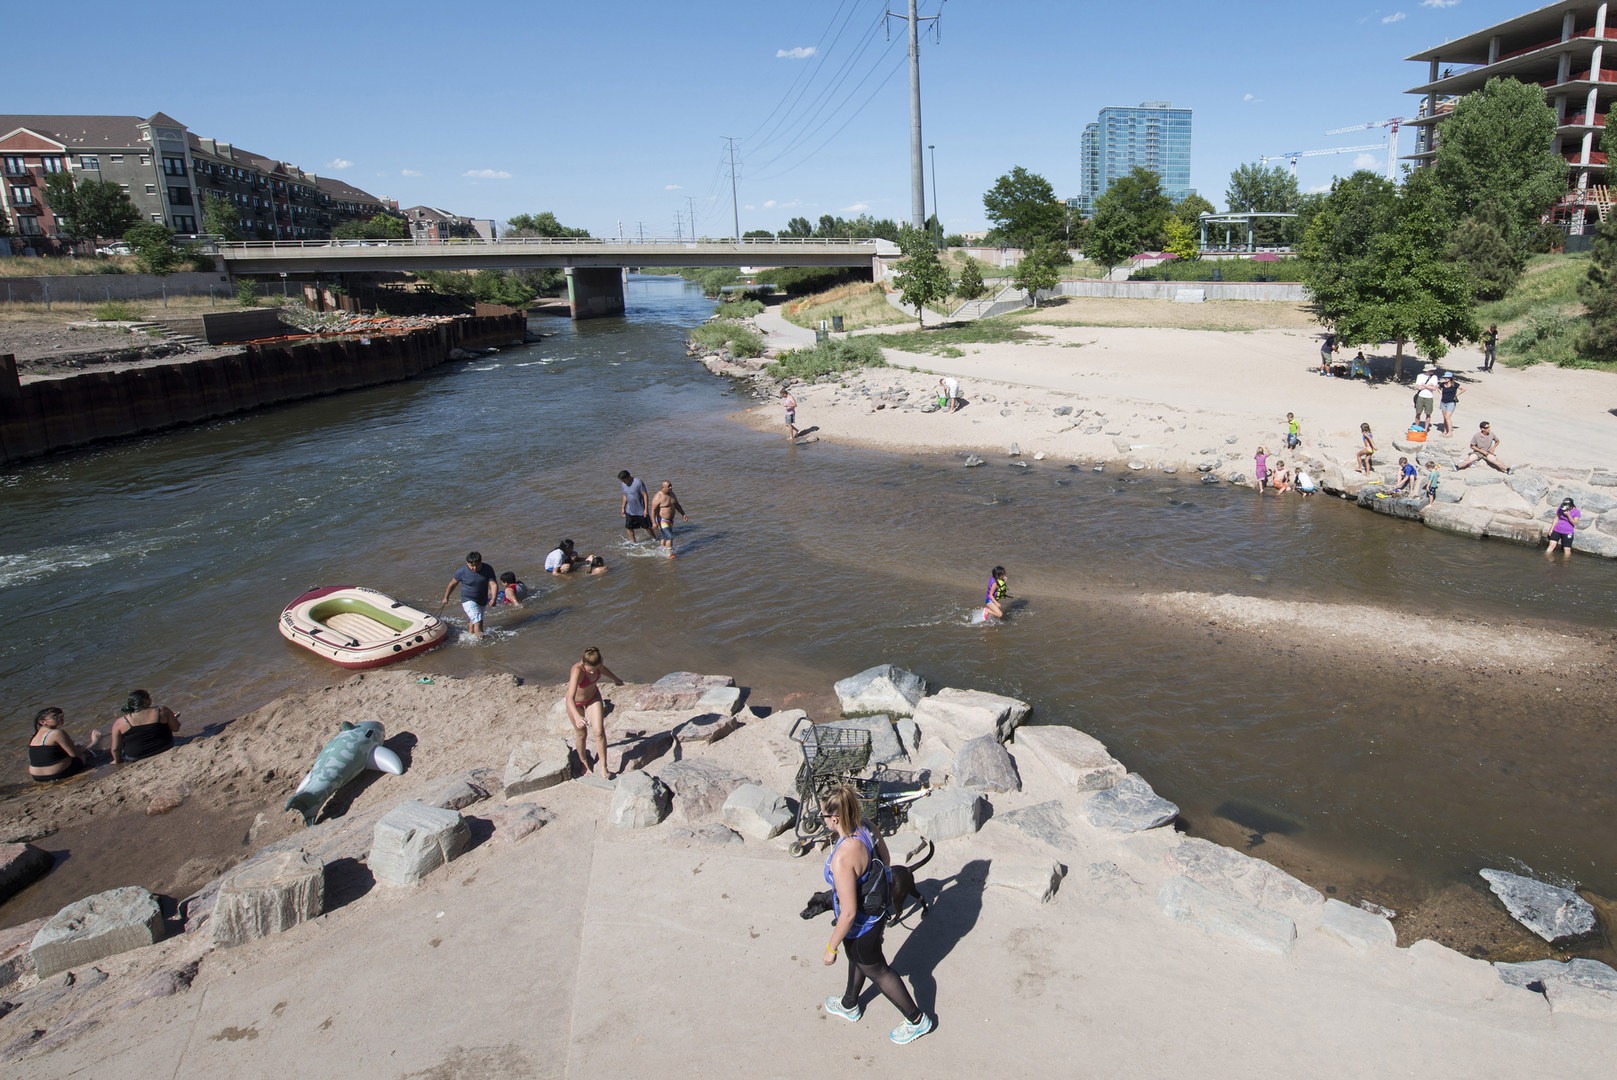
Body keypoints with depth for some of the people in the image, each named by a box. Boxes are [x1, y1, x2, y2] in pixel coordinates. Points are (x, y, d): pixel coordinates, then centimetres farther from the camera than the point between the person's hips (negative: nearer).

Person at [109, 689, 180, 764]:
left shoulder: (120, 723, -15)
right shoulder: (163, 711, -18)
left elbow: (115, 748, -8)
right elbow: (175, 728, -7)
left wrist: (118, 760, 12)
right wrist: (174, 718, 14)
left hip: (135, 758, 0)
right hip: (165, 750, 0)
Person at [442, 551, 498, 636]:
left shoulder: (488, 569, -14)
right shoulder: (462, 572, -18)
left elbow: (494, 584, -19)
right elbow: (452, 584, -2)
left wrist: (493, 598, -35)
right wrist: (446, 598, 9)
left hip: (482, 601, 4)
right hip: (468, 600, -4)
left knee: (473, 620, 25)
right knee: (478, 622, -19)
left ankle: (471, 635, 46)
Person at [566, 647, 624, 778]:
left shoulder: (597, 664, -25)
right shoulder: (577, 671, -41)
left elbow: (603, 669, 2)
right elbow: (570, 698, -49)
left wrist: (615, 679, 21)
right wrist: (577, 716, -65)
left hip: (593, 697, 3)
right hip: (576, 702, -3)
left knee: (599, 732, -6)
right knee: (581, 734, 17)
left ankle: (604, 766, 9)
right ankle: (584, 762, 43)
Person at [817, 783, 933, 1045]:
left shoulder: (842, 858, -40)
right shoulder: (867, 829, -17)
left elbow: (849, 913, -33)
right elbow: (886, 862, 3)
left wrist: (831, 948, -18)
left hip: (860, 926, -8)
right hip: (876, 910, 8)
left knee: (877, 971, 20)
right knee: (857, 960, 32)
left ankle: (916, 1020, 39)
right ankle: (849, 1005, 59)